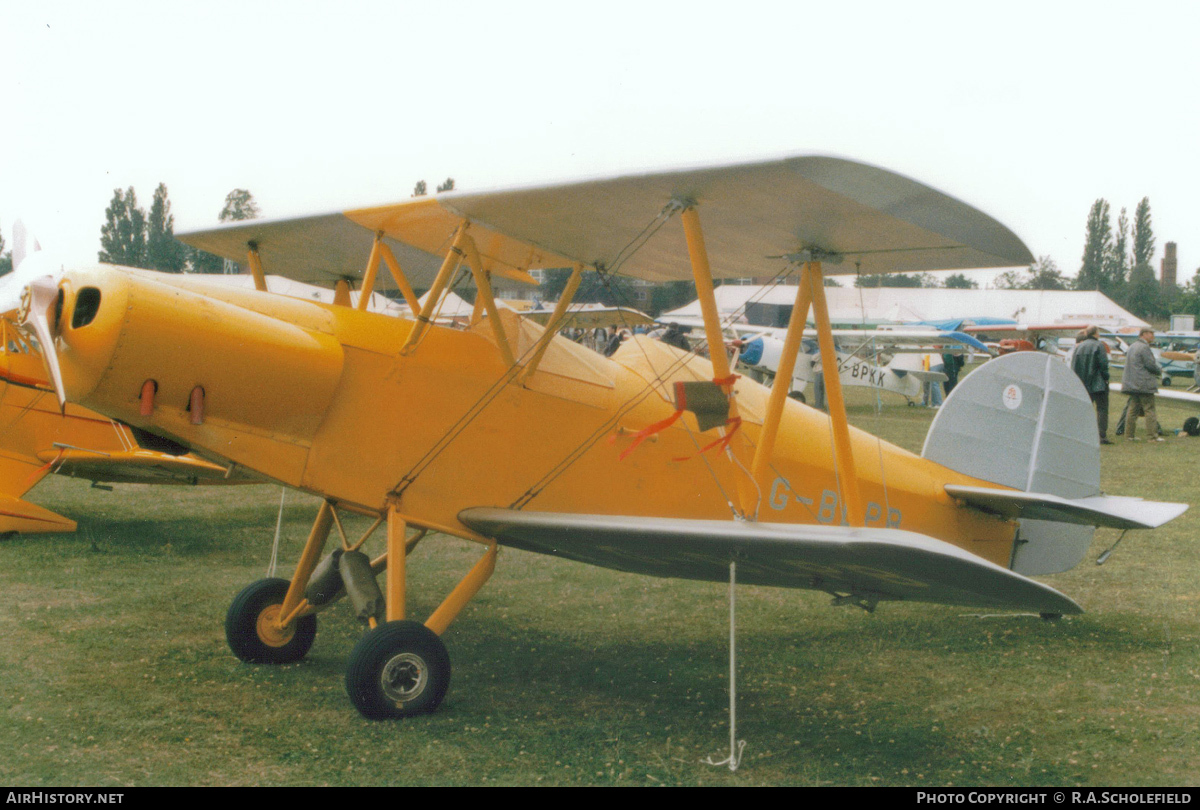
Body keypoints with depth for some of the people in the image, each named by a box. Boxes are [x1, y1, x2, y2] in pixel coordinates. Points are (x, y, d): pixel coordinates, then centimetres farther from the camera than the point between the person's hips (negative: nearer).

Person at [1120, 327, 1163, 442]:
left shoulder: (1132, 346, 16)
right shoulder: (1144, 347, -14)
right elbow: (1151, 365, -16)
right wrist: (1159, 370, 4)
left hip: (1132, 384, 9)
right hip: (1144, 384, -9)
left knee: (1133, 409, 10)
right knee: (1149, 409, -5)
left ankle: (1129, 434, 11)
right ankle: (1153, 436, -5)